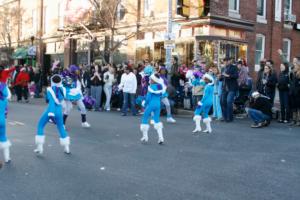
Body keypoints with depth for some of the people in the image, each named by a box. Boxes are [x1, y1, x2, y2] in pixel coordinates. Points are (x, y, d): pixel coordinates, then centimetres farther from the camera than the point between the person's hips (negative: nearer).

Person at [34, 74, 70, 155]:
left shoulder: (50, 90, -7)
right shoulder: (63, 89, 4)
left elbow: (51, 101, -16)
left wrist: (51, 112, -19)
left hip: (50, 110, -3)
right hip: (59, 111, 3)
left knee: (40, 126, 15)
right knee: (61, 127, 20)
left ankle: (40, 147, 11)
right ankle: (66, 148, 22)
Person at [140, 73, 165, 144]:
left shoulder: (151, 87, -14)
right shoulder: (160, 86, 4)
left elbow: (148, 97, -13)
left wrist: (145, 104, 4)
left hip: (151, 104, -6)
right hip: (158, 104, 6)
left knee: (145, 118, 11)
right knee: (157, 120, 13)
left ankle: (145, 137, 14)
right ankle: (161, 137, 3)